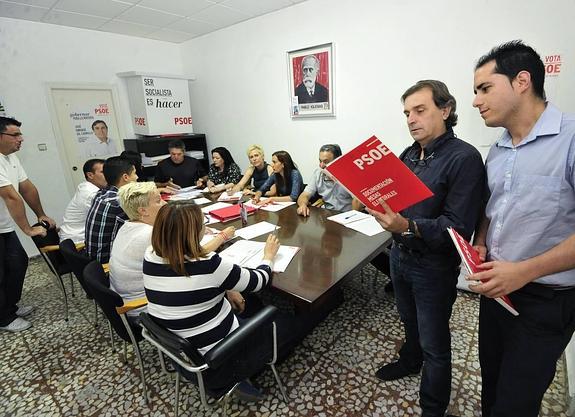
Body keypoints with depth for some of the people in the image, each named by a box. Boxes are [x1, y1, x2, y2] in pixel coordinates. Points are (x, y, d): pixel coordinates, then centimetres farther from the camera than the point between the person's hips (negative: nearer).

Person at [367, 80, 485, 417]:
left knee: (434, 343, 12)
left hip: (434, 267, -6)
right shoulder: (408, 155, 4)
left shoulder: (464, 158, -18)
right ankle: (410, 362, 56)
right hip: (400, 255, 7)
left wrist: (408, 227, -36)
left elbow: (459, 228, -23)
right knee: (409, 320, 28)